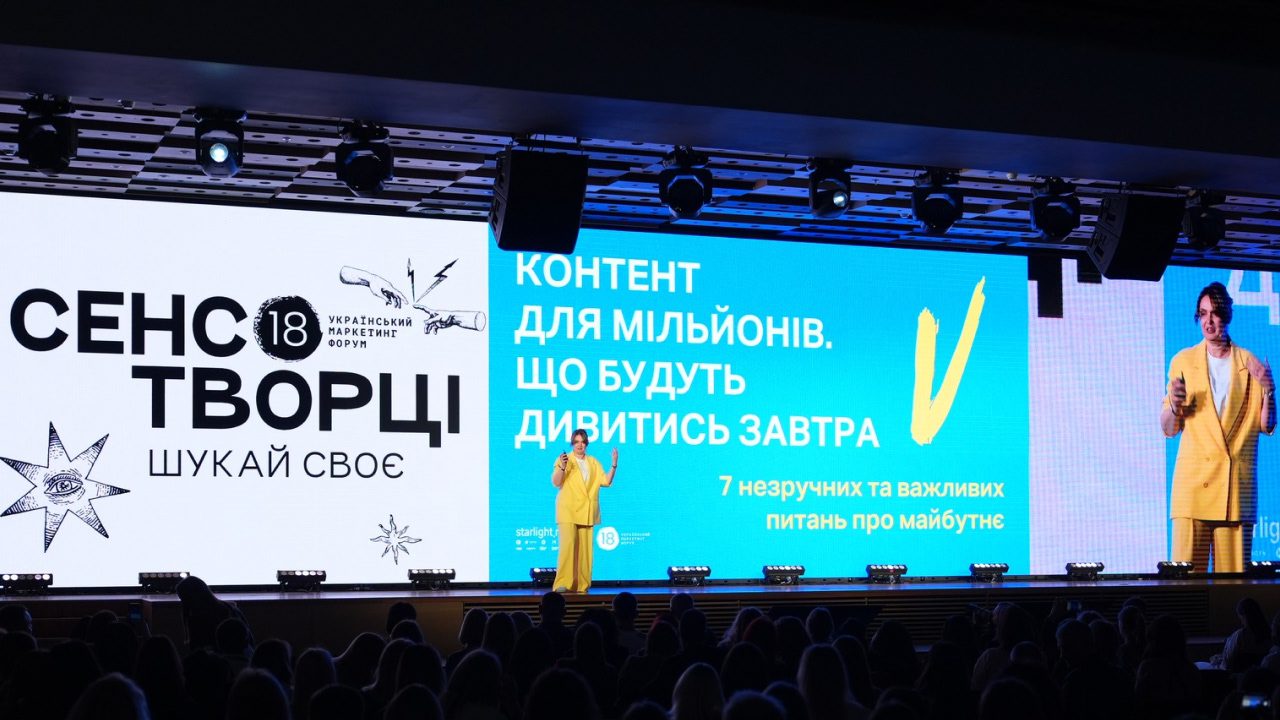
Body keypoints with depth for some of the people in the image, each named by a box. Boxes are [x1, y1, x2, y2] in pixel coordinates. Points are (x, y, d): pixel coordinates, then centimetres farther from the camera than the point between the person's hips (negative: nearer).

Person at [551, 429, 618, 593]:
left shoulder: (594, 463, 16)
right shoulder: (564, 460, 3)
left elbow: (606, 481, 8)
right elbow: (556, 482, -7)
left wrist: (614, 465, -4)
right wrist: (562, 468, -25)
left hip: (587, 512, 4)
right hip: (568, 510, -4)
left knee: (585, 549, 1)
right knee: (568, 545, -17)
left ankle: (581, 585, 4)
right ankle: (563, 584, -19)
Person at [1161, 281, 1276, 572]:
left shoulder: (1249, 364, 11)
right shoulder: (1183, 361, 10)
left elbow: (1266, 426, 8)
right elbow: (1168, 429, 9)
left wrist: (1269, 392, -8)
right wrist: (1174, 406, -11)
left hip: (1237, 486, 1)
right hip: (1193, 483, 0)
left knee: (1234, 574, -2)